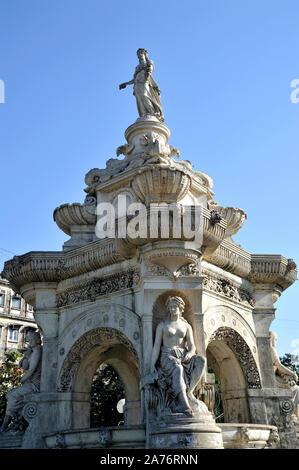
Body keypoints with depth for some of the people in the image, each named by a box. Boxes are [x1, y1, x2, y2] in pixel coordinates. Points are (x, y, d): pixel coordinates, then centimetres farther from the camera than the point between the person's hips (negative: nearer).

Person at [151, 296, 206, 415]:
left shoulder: (186, 326, 16)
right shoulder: (162, 325, 9)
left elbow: (192, 347, 8)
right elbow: (156, 346, 4)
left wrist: (188, 355, -16)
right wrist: (152, 364, -10)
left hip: (183, 356, 3)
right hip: (168, 357, -3)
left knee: (201, 361, -29)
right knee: (178, 369, -39)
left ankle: (188, 392, -31)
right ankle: (185, 405, -47)